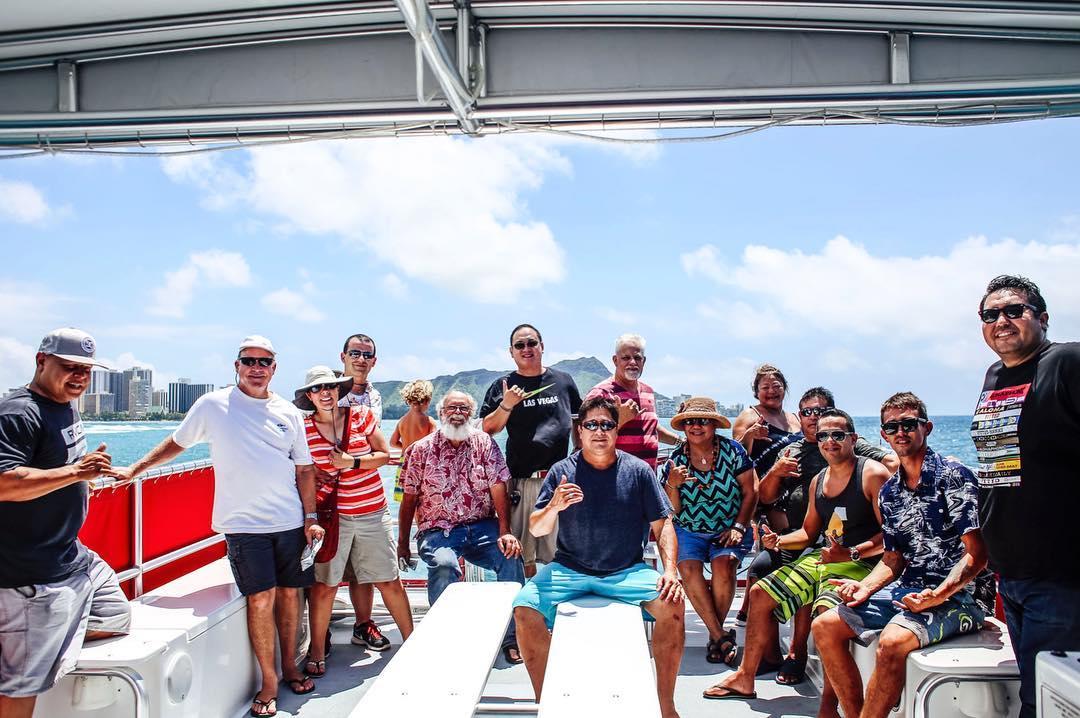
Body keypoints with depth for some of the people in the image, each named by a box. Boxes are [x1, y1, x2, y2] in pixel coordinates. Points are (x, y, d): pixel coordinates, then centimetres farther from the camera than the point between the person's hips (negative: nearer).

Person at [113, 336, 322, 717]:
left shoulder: (288, 413, 6)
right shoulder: (213, 405, -1)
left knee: (289, 592, 10)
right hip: (244, 524, -3)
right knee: (261, 599, -6)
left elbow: (304, 469, 9)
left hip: (290, 521, 3)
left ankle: (289, 666, 28)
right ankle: (268, 682, 9)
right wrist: (133, 469, 9)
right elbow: (175, 444, 13)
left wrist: (311, 518, 4)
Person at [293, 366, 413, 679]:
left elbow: (384, 454, 1)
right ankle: (316, 654, 15)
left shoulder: (361, 415, 0)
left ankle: (411, 639, 23)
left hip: (373, 512, 1)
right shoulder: (304, 428, -1)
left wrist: (352, 462, -12)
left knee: (389, 581, 7)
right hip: (331, 514, -1)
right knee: (323, 584, -1)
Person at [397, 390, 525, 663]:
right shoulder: (421, 450, 4)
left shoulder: (484, 443, 4)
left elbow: (498, 489, -5)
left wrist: (505, 533, -16)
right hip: (437, 531, -1)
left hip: (482, 527, 1)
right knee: (444, 565, -33)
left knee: (511, 556, -25)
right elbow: (409, 499, 7)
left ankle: (511, 638, -11)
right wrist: (402, 543, 5)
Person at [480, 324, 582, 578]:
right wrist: (506, 405, -13)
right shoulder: (502, 387, 6)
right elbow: (487, 430, 2)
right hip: (520, 481, -1)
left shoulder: (564, 381, 12)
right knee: (523, 556, 0)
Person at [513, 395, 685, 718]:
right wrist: (553, 507, -24)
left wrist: (670, 571, -12)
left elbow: (662, 524, 3)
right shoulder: (562, 471, -1)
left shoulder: (638, 470, 1)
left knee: (672, 604, -24)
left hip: (627, 571, 0)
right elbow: (536, 529, -2)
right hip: (569, 569, 0)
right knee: (525, 609, -22)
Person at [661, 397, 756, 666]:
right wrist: (673, 485, -20)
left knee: (723, 566, -29)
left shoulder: (732, 450, -4)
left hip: (729, 529, -1)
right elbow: (673, 511, -1)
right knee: (689, 568, -27)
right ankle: (720, 635, -15)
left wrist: (739, 527, -10)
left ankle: (716, 634, -8)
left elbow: (750, 492, 0)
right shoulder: (676, 460, -1)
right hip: (689, 531, 1)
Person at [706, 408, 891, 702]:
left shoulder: (873, 474, -11)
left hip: (861, 563, -8)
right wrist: (779, 541, 2)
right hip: (822, 558, 8)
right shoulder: (818, 481, 13)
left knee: (826, 611, -35)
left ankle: (828, 704, -22)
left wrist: (851, 554, -27)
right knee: (760, 592, 5)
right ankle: (745, 678, 16)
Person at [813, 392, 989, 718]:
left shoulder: (954, 476, -9)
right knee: (824, 626, -3)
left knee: (892, 641, -33)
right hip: (903, 592, 8)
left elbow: (976, 555, -14)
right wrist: (865, 587, -3)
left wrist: (938, 595, -26)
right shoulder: (889, 491, 13)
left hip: (952, 596, -7)